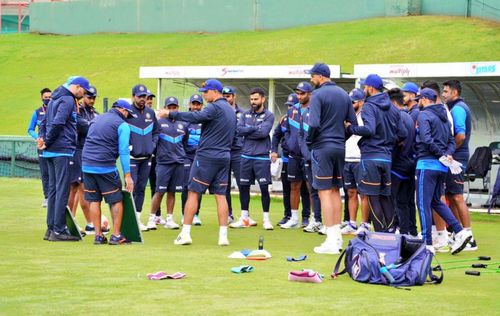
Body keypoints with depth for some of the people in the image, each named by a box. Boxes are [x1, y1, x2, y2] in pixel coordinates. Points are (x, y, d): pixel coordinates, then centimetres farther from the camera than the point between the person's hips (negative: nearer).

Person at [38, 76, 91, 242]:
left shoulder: (55, 99, 20)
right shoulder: (68, 101, -11)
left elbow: (44, 122, 21)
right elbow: (57, 123, -21)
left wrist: (42, 138, 7)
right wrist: (47, 143, -13)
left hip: (51, 152, 10)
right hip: (63, 151, -10)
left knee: (53, 189, 12)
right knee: (62, 190, -8)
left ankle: (51, 228, 15)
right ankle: (58, 230, -9)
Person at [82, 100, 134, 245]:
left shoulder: (96, 119, 18)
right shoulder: (122, 125, -2)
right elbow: (123, 151, -9)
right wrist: (127, 175, -10)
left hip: (86, 165, 6)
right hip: (106, 167, -6)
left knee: (94, 200, 10)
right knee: (117, 200, 5)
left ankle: (98, 235, 9)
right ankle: (116, 235, 1)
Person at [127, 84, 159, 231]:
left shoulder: (151, 113, 10)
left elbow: (155, 131, 22)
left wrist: (153, 144, 8)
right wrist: (126, 146, -12)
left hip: (146, 157, 6)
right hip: (132, 157, -6)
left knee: (141, 188, 10)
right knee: (131, 188, -10)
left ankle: (137, 218, 16)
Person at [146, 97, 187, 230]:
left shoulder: (182, 125, 11)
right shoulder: (159, 123, -3)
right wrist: (159, 152, 0)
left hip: (179, 163, 4)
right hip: (163, 162, -4)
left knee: (172, 191, 8)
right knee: (160, 192, -5)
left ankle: (169, 219, 13)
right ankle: (152, 218, 4)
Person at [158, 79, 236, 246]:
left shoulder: (215, 107, -12)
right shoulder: (230, 110, 16)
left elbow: (196, 117, -28)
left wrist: (170, 114, -27)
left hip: (207, 157, -8)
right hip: (224, 157, 8)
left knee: (193, 193, -2)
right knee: (220, 195, 6)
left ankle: (185, 233, -4)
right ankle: (223, 235, 1)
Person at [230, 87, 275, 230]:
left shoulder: (268, 116, -1)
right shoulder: (245, 114, 11)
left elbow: (263, 132, -16)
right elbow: (239, 130, -3)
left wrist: (247, 131, -8)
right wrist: (255, 128, -11)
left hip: (262, 157, -4)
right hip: (246, 155, 4)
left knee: (264, 187, -4)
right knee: (243, 186, 7)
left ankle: (266, 219, 4)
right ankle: (245, 218, 17)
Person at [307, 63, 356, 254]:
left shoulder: (318, 95, -11)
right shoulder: (343, 94, 11)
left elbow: (314, 124, -20)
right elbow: (353, 122, 11)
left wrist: (309, 141, -4)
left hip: (322, 147, -7)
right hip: (340, 148, 7)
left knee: (325, 192, -6)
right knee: (335, 191, 15)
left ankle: (331, 241, -10)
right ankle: (337, 236, 16)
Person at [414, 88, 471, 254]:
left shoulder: (423, 115, -7)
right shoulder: (443, 117, 19)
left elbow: (426, 139, -21)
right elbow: (451, 141, 17)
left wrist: (441, 154, -11)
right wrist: (447, 154, 0)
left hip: (427, 164, -8)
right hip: (441, 166, 8)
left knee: (423, 204, -3)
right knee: (436, 201, 18)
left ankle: (427, 243, -4)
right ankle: (460, 231, 6)